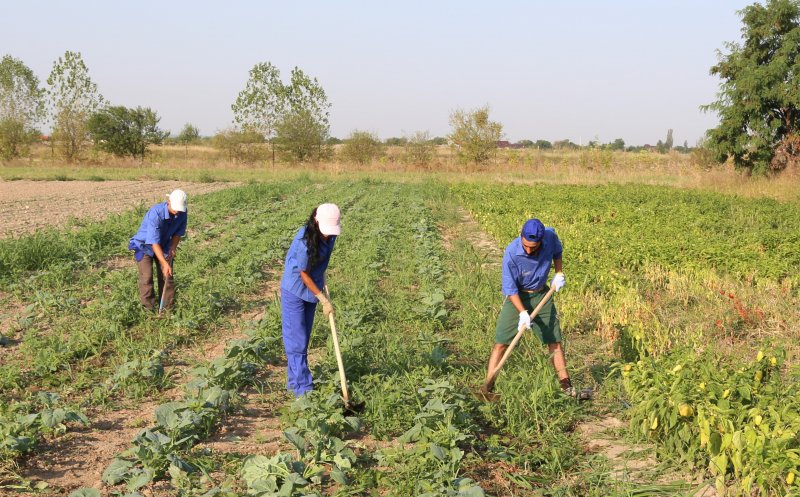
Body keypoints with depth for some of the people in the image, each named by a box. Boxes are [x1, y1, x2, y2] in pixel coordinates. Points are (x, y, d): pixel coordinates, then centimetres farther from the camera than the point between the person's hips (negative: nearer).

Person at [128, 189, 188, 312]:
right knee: (147, 277, -14)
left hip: (164, 246, 5)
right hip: (144, 245, -5)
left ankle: (167, 309, 8)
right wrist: (165, 264, -42)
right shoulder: (156, 213, -36)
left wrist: (173, 248, -11)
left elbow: (178, 232, 1)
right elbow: (154, 242, -37)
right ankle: (149, 310, -8)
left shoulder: (182, 213, -18)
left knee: (167, 277, 0)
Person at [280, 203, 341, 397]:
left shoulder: (330, 236, -7)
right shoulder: (304, 240, -28)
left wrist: (324, 288, 4)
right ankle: (303, 388, 0)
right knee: (296, 341, -3)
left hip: (312, 288, 7)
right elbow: (304, 274, -20)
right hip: (295, 291, -7)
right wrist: (324, 300, -16)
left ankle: (294, 381, 25)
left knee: (304, 339, 14)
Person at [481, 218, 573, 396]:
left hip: (542, 294, 4)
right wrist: (523, 312, -30)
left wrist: (559, 273, 3)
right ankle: (487, 388, -3)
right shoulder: (511, 254, -31)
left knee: (555, 341, 9)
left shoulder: (550, 235, -20)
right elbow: (510, 288, -22)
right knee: (501, 342, -10)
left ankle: (566, 385, 22)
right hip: (517, 296, -4)